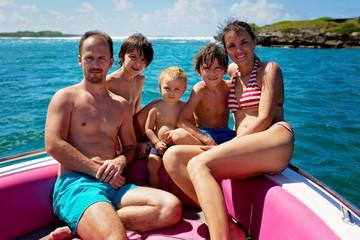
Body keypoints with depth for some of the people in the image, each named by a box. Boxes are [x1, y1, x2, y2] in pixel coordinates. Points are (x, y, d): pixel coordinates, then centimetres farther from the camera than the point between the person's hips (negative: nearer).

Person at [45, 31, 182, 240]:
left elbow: (130, 146, 23)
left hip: (114, 185, 7)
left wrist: (120, 161, -2)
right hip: (75, 183, -7)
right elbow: (53, 145, -6)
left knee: (172, 208, -19)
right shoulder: (66, 97, 6)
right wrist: (97, 171, -11)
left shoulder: (122, 105, 21)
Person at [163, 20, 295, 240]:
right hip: (244, 151, 7)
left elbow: (265, 119, -4)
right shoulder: (234, 72, 26)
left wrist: (228, 145, -13)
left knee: (198, 164, -29)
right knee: (172, 157, -14)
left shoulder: (269, 69, 8)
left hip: (275, 141, -7)